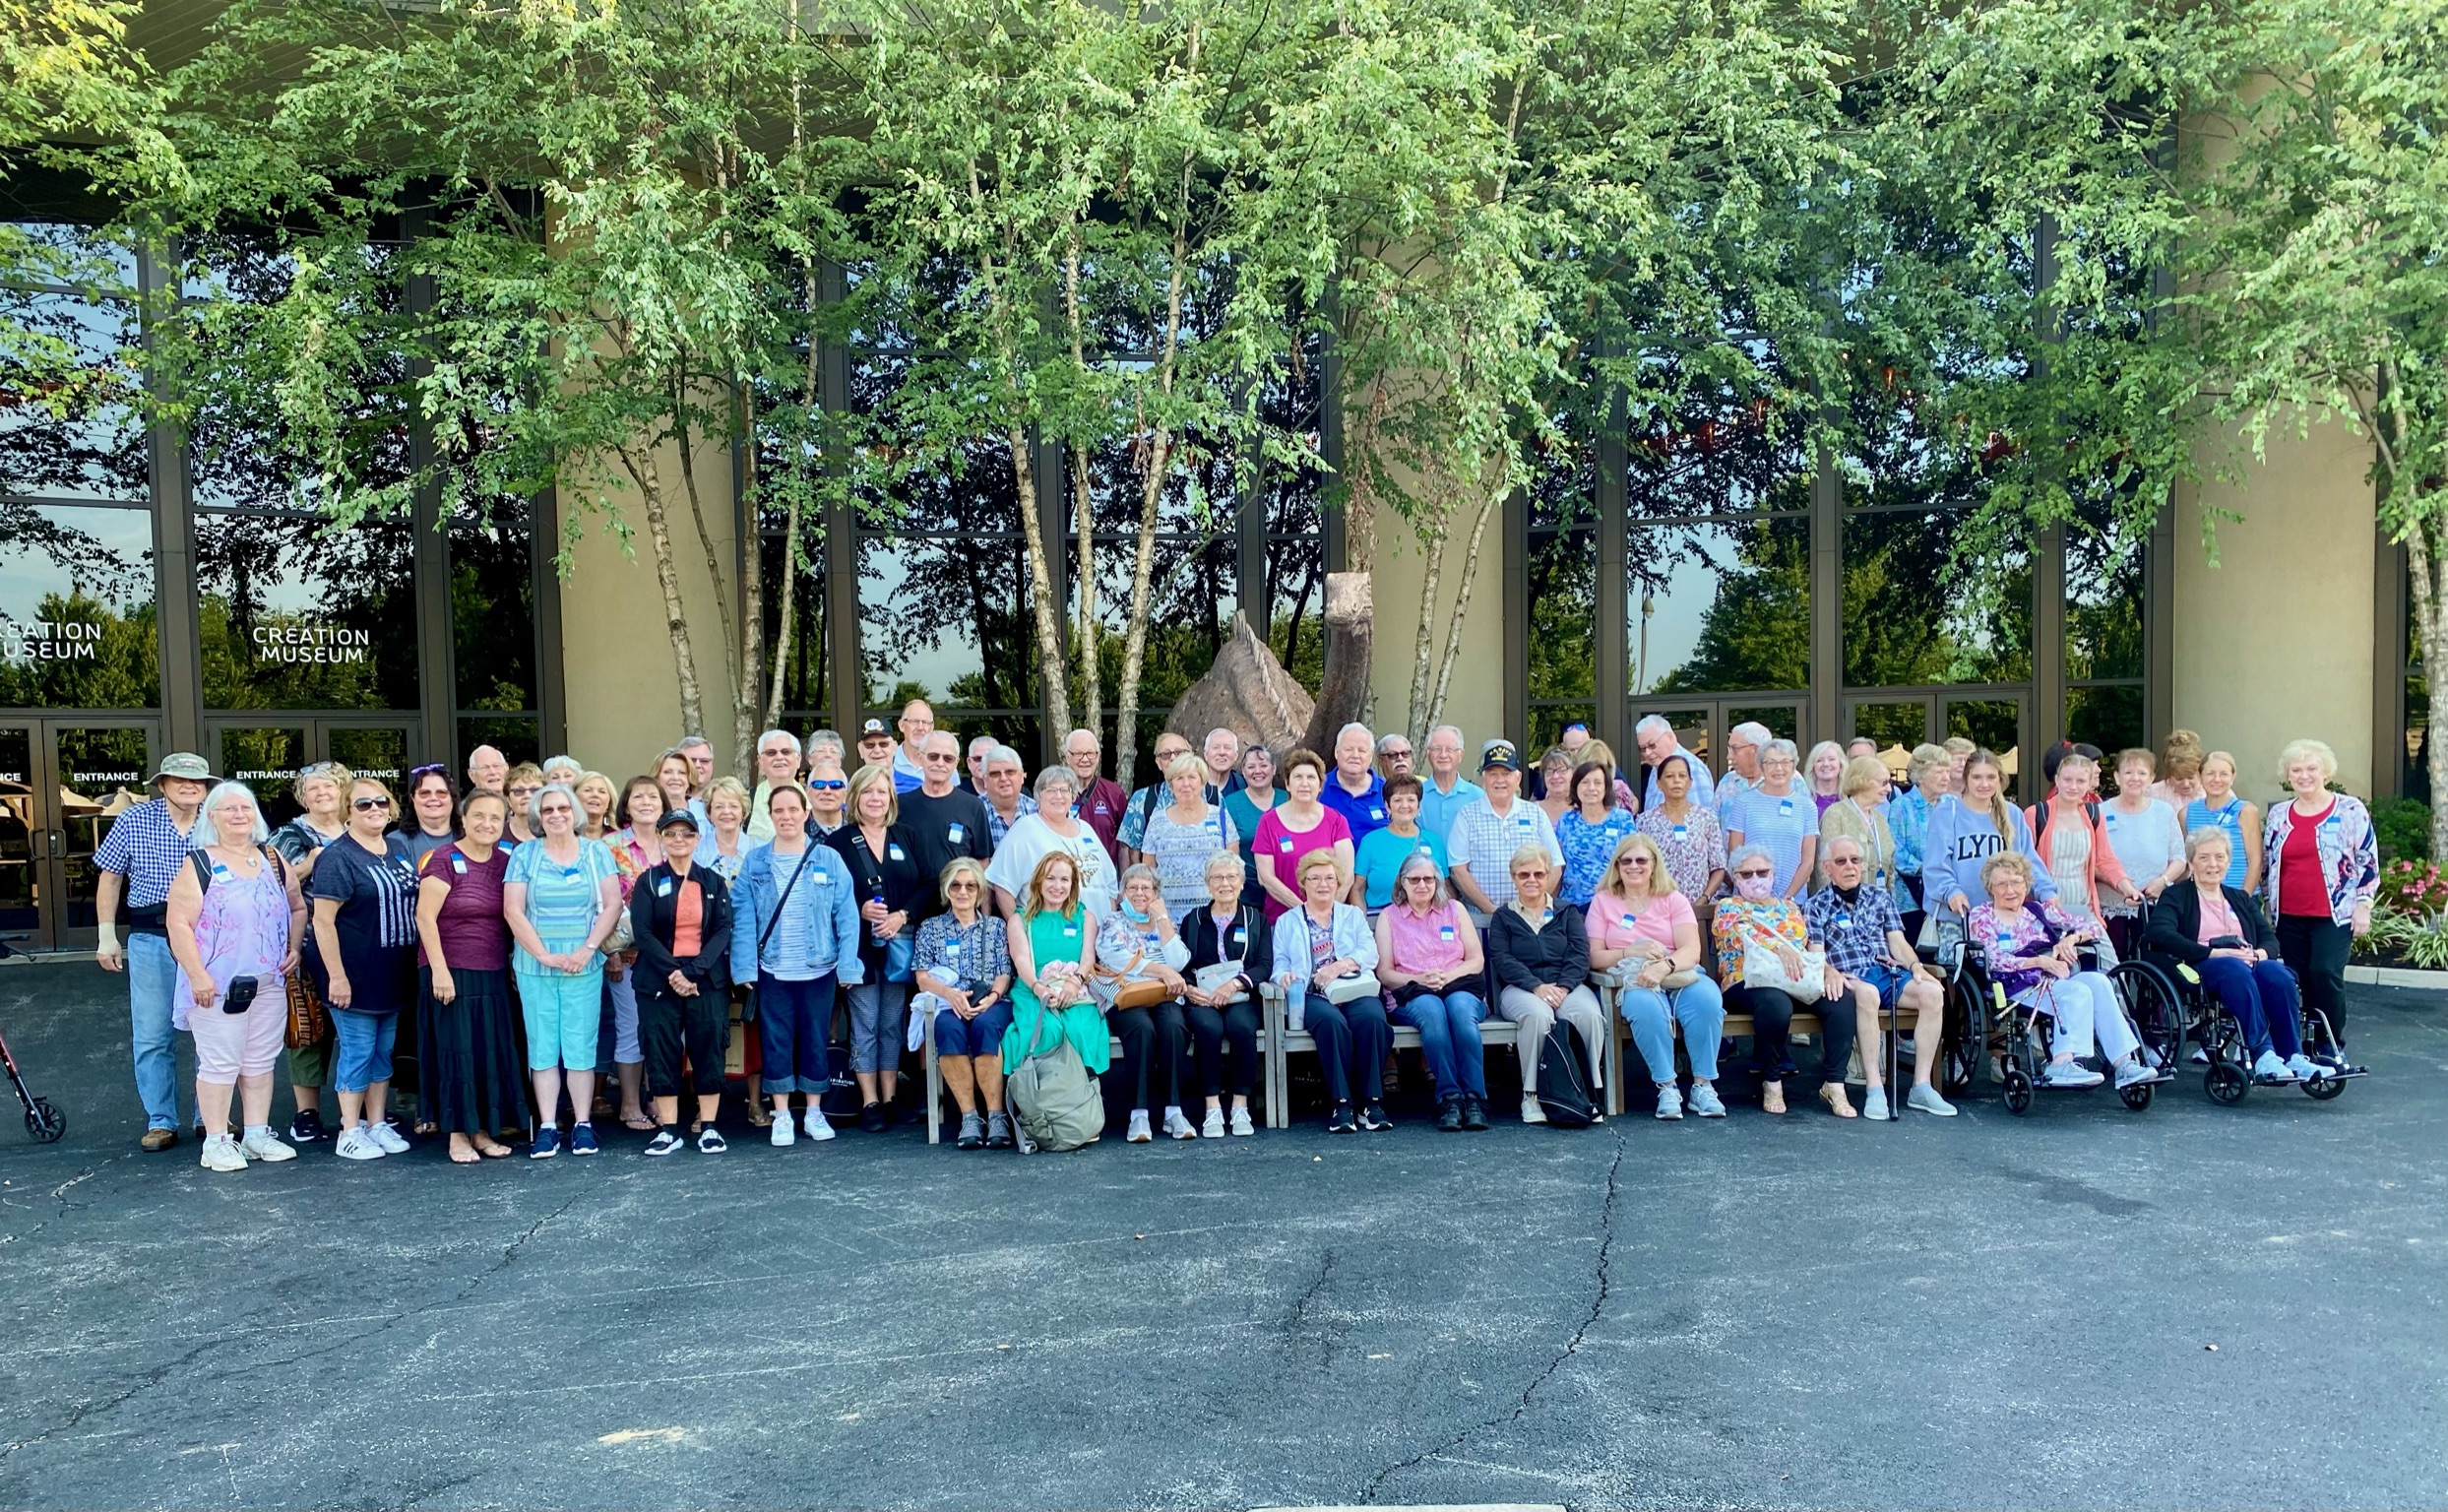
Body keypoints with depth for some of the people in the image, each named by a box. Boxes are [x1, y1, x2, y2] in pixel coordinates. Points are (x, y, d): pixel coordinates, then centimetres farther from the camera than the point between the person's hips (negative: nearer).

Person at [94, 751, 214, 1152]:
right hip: (151, 939, 0)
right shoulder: (134, 820, 1)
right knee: (152, 1036, 2)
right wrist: (106, 936, 4)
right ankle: (161, 1123, 12)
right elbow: (110, 877, 8)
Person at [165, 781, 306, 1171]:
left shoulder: (272, 860, 11)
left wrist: (294, 949, 6)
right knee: (220, 1063, -2)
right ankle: (216, 1142, 8)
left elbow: (297, 908, 21)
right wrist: (197, 975, -17)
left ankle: (257, 1134, 20)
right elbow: (178, 923, -12)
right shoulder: (199, 864, -6)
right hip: (218, 985, -5)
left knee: (260, 1061, 11)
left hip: (269, 982, 5)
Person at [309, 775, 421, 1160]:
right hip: (355, 976, -7)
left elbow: (414, 902, 17)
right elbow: (323, 920, -16)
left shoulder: (399, 846, 8)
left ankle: (377, 1124, 24)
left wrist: (415, 963, 13)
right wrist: (336, 976, -19)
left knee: (384, 1051, 13)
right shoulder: (338, 857, -13)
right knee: (357, 1052, 0)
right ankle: (349, 1134, 11)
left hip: (394, 975, 7)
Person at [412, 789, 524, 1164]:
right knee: (456, 1050, 0)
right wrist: (439, 969, -16)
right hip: (451, 973, -5)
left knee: (493, 1051, 7)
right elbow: (425, 916, -12)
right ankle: (457, 1135, 9)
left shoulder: (505, 863, 8)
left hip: (494, 974, 5)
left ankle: (482, 1130, 17)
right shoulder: (445, 860, -8)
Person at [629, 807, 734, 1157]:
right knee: (661, 1052, 0)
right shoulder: (648, 881, 5)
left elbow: (723, 930, -1)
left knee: (709, 1050, 0)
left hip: (707, 980, 1)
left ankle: (709, 1128, 7)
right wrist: (672, 971, -16)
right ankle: (668, 1129, 7)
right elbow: (642, 932, -4)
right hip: (659, 980, 0)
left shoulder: (713, 882, 8)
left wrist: (694, 971, -14)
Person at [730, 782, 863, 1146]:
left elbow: (846, 915, -3)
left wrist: (848, 965, -9)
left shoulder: (828, 859, -2)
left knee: (815, 1040, 9)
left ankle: (814, 1112, 22)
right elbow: (743, 917, -2)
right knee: (776, 1041, 6)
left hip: (818, 969, 0)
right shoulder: (754, 862, 1)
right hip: (772, 970, 0)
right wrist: (745, 967, -10)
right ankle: (781, 1116, 17)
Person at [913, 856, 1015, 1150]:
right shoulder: (930, 928, 18)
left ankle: (996, 1115, -36)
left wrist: (992, 996, -12)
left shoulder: (996, 926, 21)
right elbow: (923, 978, 7)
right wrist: (951, 993, -14)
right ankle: (970, 1116, -34)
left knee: (985, 1025, -37)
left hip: (991, 1003, 0)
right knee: (949, 1029, -37)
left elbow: (1004, 974, 10)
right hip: (948, 1003, 0)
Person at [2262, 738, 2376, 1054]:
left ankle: (2333, 1044, 2)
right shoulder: (2277, 814, 11)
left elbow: (2368, 861, 0)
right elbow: (2267, 864, 17)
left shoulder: (2350, 810, 0)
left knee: (2326, 974, -12)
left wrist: (2363, 904, -6)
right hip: (2289, 916, 4)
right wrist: (2267, 905, 15)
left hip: (2334, 913, -4)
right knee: (2301, 979, 5)